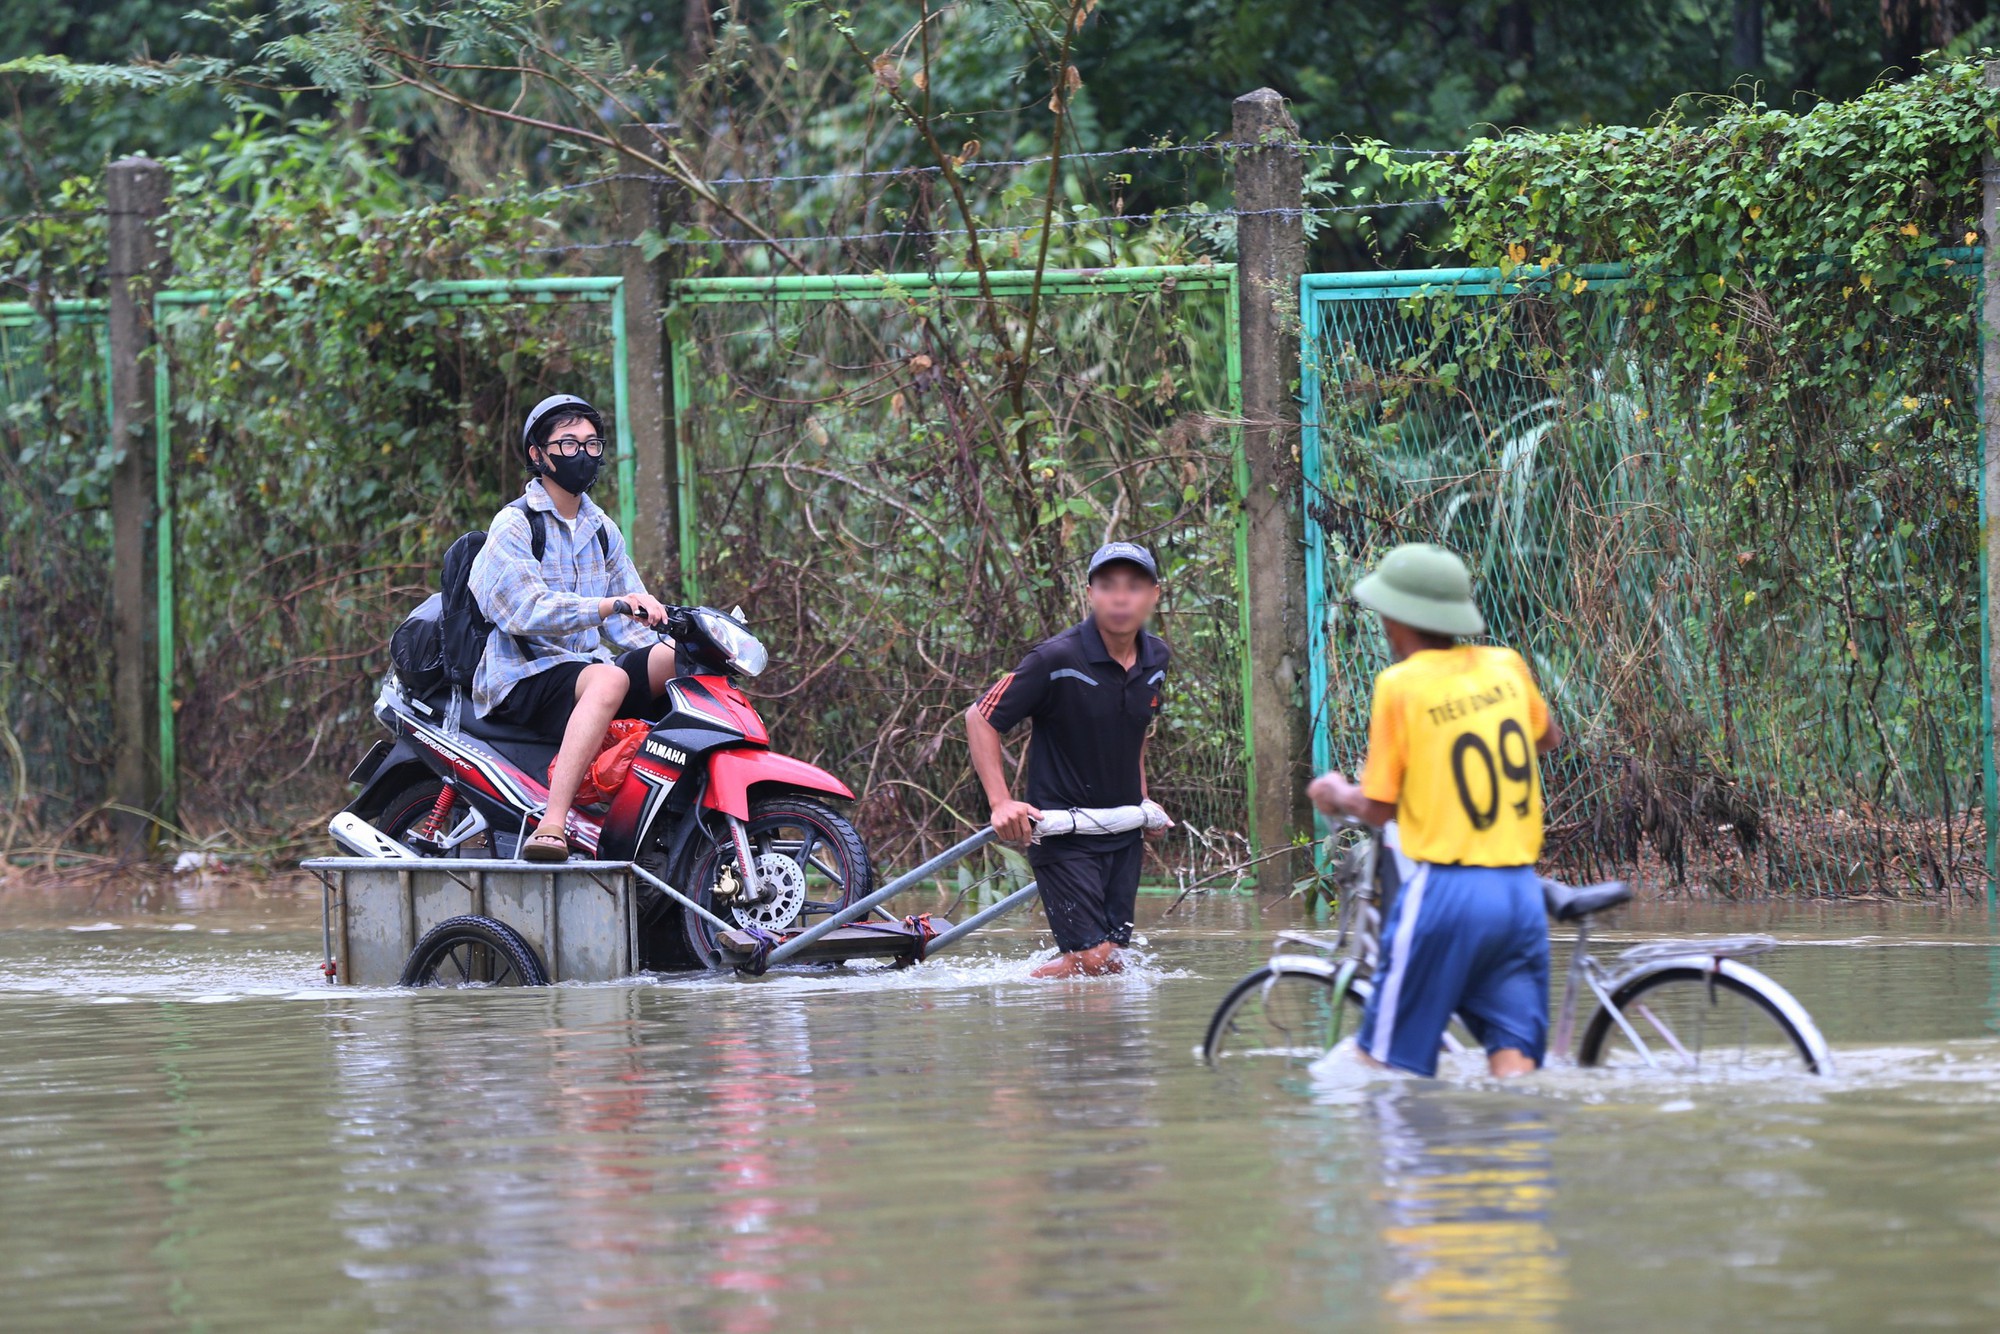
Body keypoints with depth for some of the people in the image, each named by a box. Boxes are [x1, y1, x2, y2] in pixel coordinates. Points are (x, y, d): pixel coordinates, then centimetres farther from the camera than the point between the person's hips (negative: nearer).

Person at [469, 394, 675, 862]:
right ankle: (551, 826, -51)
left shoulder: (601, 530, 20)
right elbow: (527, 611, -18)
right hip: (522, 679, -7)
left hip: (586, 666, 7)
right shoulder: (513, 526, -3)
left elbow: (631, 622, 17)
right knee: (608, 681, -38)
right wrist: (608, 605, -31)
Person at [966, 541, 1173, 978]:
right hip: (1063, 834, -7)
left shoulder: (1155, 659, 4)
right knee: (1093, 959, -15)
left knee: (1114, 961, 5)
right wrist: (1001, 802, -22)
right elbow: (980, 718, -12)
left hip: (1124, 835, 7)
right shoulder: (1057, 660, -17)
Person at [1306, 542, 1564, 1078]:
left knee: (1386, 1066, 2)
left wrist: (1338, 795, 19)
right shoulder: (1507, 666, 7)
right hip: (1521, 892, 5)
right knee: (1514, 1064, 2)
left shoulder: (1400, 684, -7)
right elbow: (1549, 738, 28)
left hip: (1444, 891, -5)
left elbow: (1379, 808, -2)